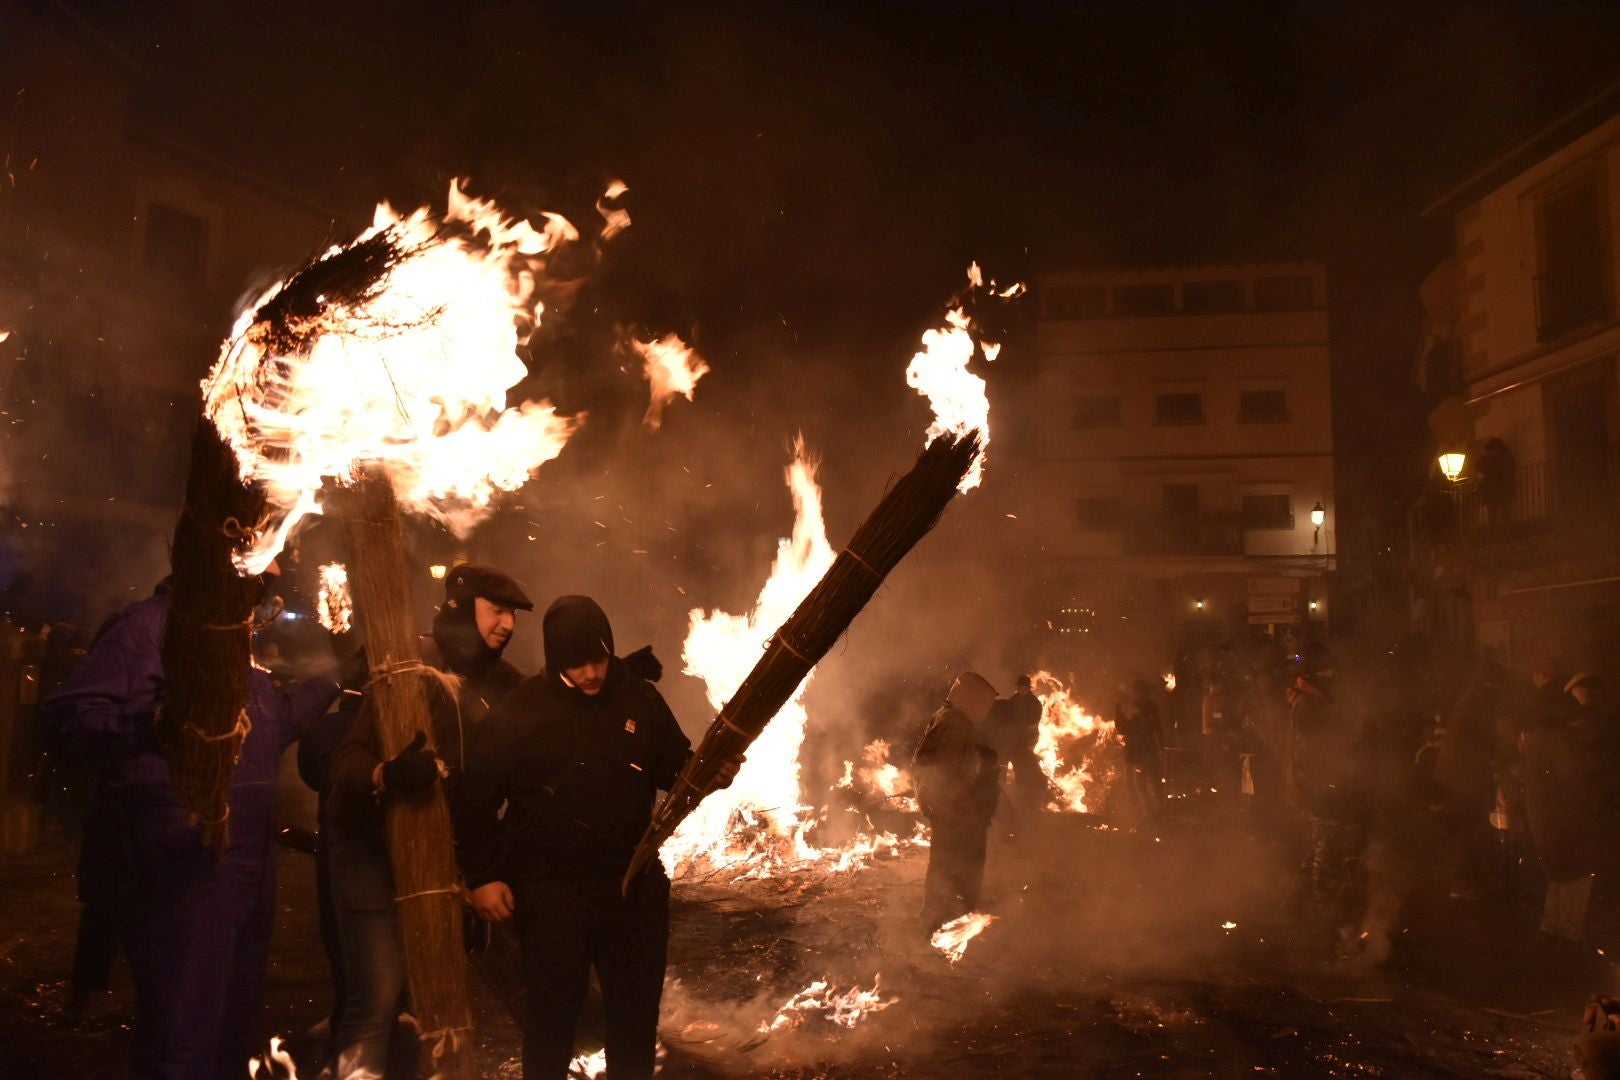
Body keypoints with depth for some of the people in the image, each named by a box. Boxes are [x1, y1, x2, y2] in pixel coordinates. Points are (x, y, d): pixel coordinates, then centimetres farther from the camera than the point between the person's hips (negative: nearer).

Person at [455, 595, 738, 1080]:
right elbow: (475, 799, -6)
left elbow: (675, 767, 10)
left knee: (637, 1009, 17)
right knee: (553, 1010, 11)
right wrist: (482, 877, -8)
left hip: (634, 884, 3)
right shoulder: (516, 713, -11)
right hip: (550, 892, -3)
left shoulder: (640, 700, -2)